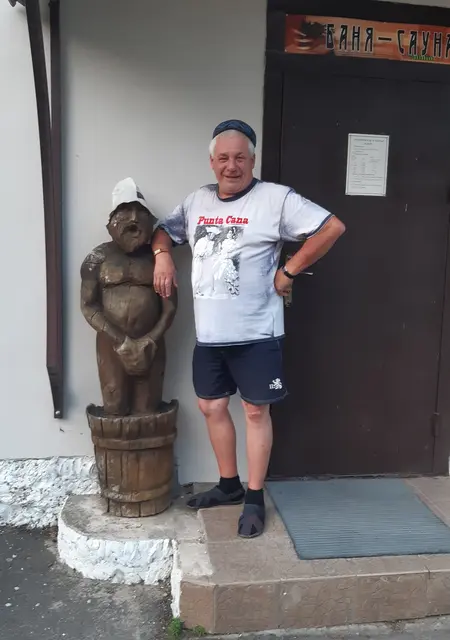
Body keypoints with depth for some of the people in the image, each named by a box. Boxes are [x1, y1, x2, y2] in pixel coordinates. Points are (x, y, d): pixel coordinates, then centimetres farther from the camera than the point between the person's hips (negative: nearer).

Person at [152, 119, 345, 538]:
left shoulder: (275, 198, -8)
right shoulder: (197, 201, 10)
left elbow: (332, 227, -11)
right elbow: (164, 230, 25)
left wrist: (288, 272, -10)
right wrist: (162, 255, 3)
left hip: (255, 333, -6)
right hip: (208, 333, 6)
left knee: (256, 410, 4)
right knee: (211, 406, 14)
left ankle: (255, 499, 19)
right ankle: (229, 485, 33)